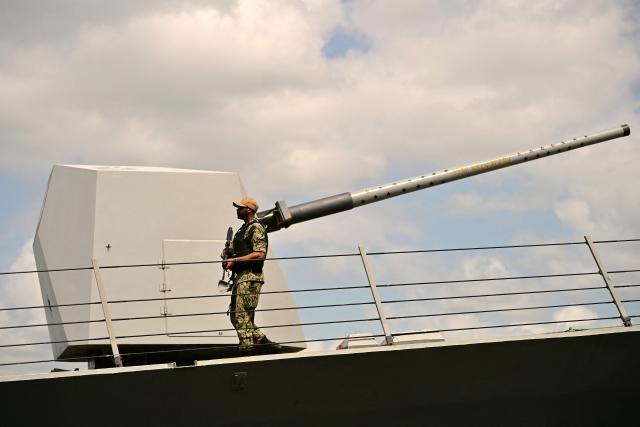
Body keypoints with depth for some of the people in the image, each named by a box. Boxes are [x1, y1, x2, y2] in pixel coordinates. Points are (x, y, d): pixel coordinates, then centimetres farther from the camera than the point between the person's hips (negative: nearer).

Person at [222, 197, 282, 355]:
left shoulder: (256, 228, -9)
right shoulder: (243, 228, 21)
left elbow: (260, 254, -20)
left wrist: (235, 260, -19)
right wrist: (227, 253, 9)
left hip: (250, 277, -10)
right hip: (240, 277, 10)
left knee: (242, 316, -12)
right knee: (235, 316, 10)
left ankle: (247, 348, -10)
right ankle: (264, 342, 13)